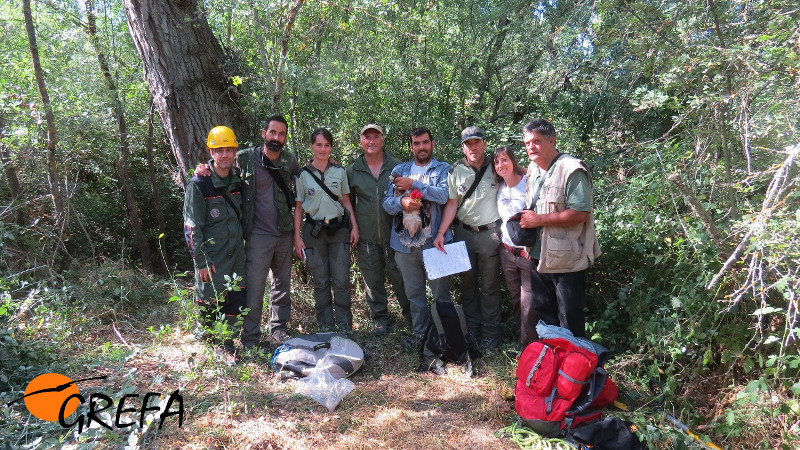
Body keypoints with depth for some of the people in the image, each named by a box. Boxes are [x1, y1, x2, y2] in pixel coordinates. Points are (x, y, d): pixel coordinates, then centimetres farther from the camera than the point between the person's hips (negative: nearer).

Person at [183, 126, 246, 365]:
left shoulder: (238, 180, 6)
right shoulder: (199, 184, -12)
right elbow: (192, 226, -12)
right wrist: (201, 261, -14)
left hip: (236, 253, 5)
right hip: (211, 255, -5)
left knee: (236, 300, 7)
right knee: (209, 300, 3)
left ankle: (226, 345, 21)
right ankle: (215, 342, 23)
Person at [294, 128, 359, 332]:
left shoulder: (339, 171, 5)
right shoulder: (303, 174, 2)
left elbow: (346, 201, 11)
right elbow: (298, 208, 4)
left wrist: (354, 226, 2)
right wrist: (297, 237, -2)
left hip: (339, 230, 1)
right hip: (314, 231, 0)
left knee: (341, 281, -2)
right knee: (320, 282, 6)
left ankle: (345, 327, 11)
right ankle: (326, 326, 18)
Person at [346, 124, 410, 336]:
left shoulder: (397, 166, 3)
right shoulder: (352, 171, 7)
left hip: (393, 232, -1)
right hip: (366, 236, 2)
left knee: (399, 275, 4)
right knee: (373, 278, 9)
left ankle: (410, 314, 23)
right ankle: (379, 317, 25)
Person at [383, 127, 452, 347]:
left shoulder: (443, 169, 5)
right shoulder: (399, 170, 14)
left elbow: (444, 195, -14)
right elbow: (387, 203, 5)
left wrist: (413, 184, -12)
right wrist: (401, 202, -17)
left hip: (434, 240, -3)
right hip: (405, 241, 3)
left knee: (441, 290, 1)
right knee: (413, 292, 12)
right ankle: (419, 331, 27)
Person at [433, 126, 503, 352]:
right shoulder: (456, 171, 3)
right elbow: (452, 204, 0)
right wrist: (441, 233, -9)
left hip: (490, 232, -2)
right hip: (463, 232, 3)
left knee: (489, 285, 3)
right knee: (467, 284, 11)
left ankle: (490, 333, 15)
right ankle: (472, 330, 24)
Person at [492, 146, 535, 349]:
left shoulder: (528, 183, -10)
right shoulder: (500, 189, 10)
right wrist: (501, 235, 12)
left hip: (528, 251, -6)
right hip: (507, 252, 7)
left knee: (528, 304, -6)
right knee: (515, 300, 15)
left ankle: (528, 348, 8)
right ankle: (521, 340, 28)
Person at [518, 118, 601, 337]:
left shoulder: (571, 170, -15)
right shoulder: (533, 171, 14)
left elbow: (581, 213, -23)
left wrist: (539, 219, -22)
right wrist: (524, 217, 6)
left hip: (566, 260, -9)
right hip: (538, 257, 9)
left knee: (569, 323, 1)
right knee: (543, 315, 19)